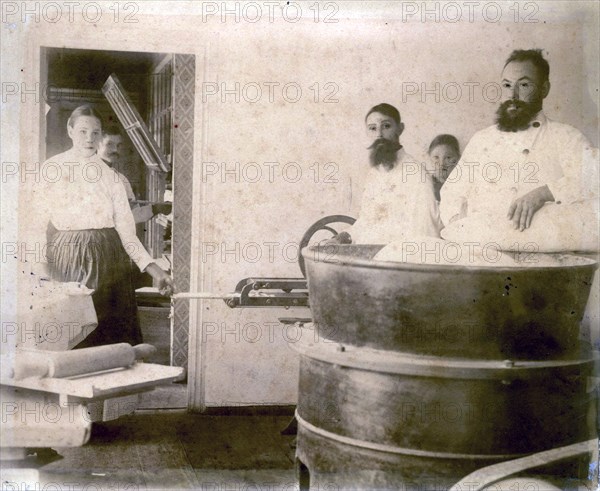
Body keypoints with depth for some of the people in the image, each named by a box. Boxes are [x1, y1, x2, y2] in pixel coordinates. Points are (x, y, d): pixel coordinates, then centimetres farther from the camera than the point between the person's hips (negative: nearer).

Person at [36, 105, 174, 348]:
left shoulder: (110, 175, 4)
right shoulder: (51, 169, 3)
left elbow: (125, 229, 0)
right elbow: (39, 219, 3)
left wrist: (153, 268, -10)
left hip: (108, 259, 1)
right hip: (67, 258, -1)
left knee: (109, 333, 0)